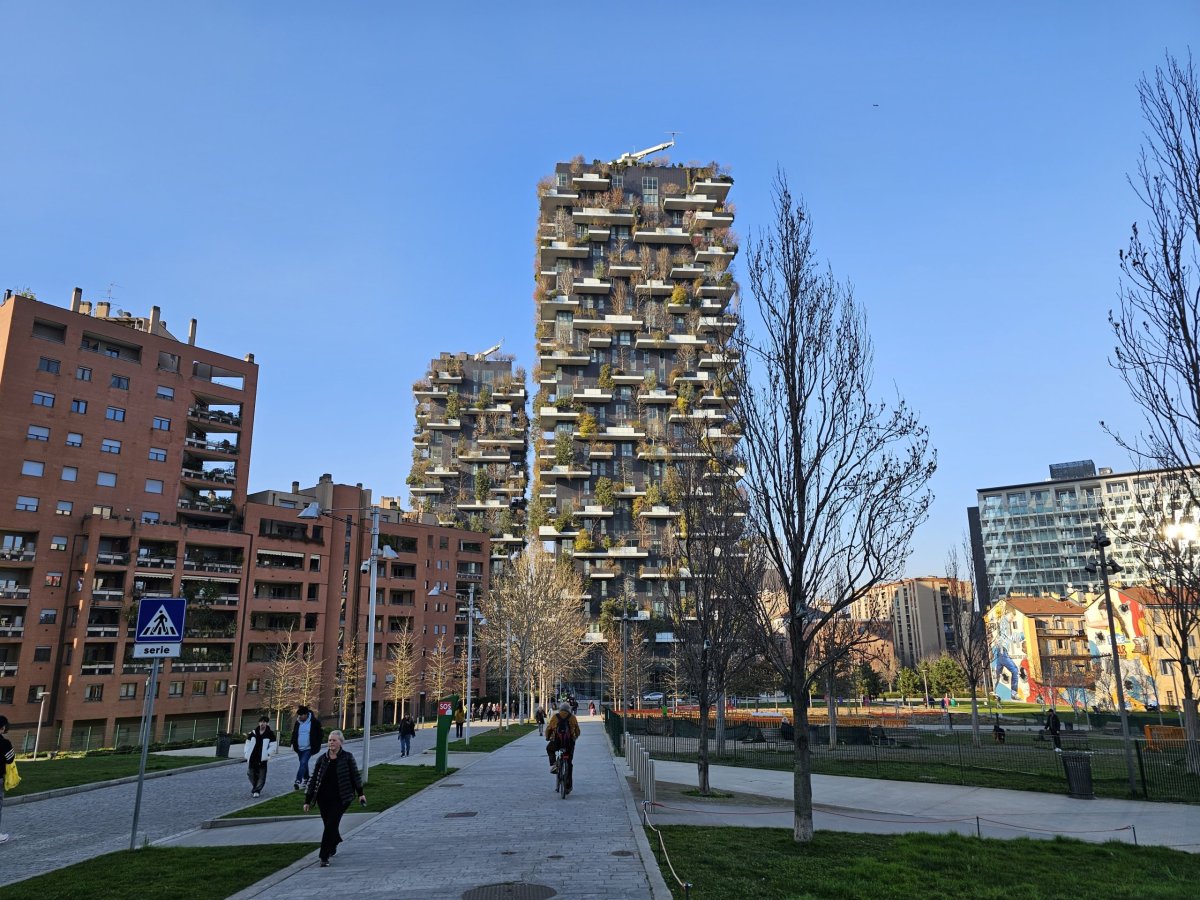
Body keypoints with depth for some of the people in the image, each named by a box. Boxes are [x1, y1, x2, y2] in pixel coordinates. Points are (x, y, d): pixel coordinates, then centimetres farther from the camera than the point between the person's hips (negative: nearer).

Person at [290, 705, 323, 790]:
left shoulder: (314, 722, -11)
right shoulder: (298, 722, 4)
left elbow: (319, 735, -4)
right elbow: (294, 734, 16)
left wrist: (316, 747, -7)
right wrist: (293, 744, 6)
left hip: (308, 748, -5)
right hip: (299, 748, 6)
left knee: (303, 763, -17)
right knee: (304, 764, 16)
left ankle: (298, 781, -21)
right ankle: (306, 780, 30)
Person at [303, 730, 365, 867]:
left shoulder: (347, 757, -4)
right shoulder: (322, 759, 2)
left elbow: (355, 775, 2)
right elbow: (314, 779, 5)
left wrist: (360, 793, 2)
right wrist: (307, 800, 4)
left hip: (340, 799, -3)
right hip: (323, 799, 3)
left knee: (331, 825, -11)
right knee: (329, 825, 13)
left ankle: (324, 857, -4)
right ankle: (333, 846, 43)